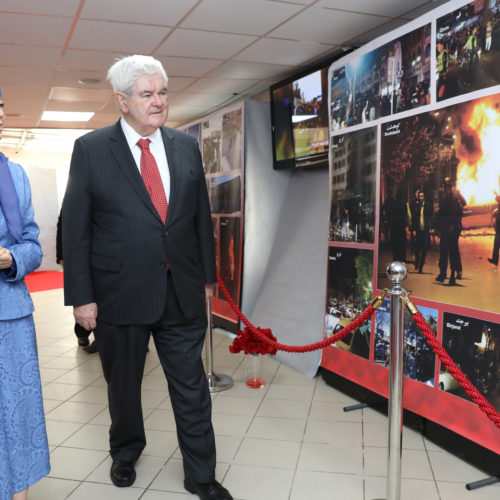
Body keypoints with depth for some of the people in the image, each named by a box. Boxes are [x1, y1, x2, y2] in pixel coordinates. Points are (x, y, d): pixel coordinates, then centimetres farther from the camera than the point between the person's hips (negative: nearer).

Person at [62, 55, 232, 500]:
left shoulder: (186, 147, 5)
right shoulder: (91, 149, -4)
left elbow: (201, 216, 10)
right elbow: (75, 227, -5)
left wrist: (207, 276, 10)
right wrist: (81, 296, -8)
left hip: (182, 292, 2)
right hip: (120, 293, -2)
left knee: (192, 388, 10)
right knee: (123, 385, 19)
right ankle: (125, 452, 47)